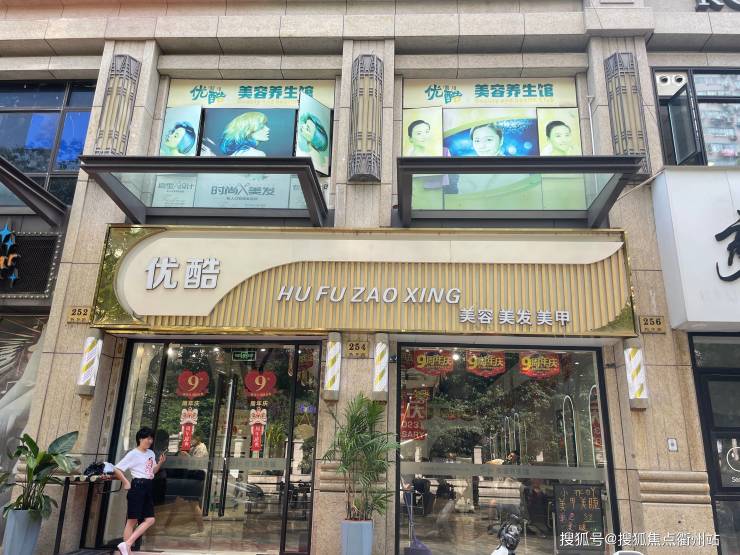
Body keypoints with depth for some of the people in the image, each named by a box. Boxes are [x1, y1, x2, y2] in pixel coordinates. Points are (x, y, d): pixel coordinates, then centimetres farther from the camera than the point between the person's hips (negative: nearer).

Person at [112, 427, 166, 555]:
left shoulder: (151, 453, 16)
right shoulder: (133, 454, -6)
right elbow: (116, 469, -9)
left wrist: (160, 463, 5)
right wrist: (126, 483, -11)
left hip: (148, 488, 8)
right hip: (137, 487, -8)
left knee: (150, 520, 2)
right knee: (132, 520, -5)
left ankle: (126, 544, 3)